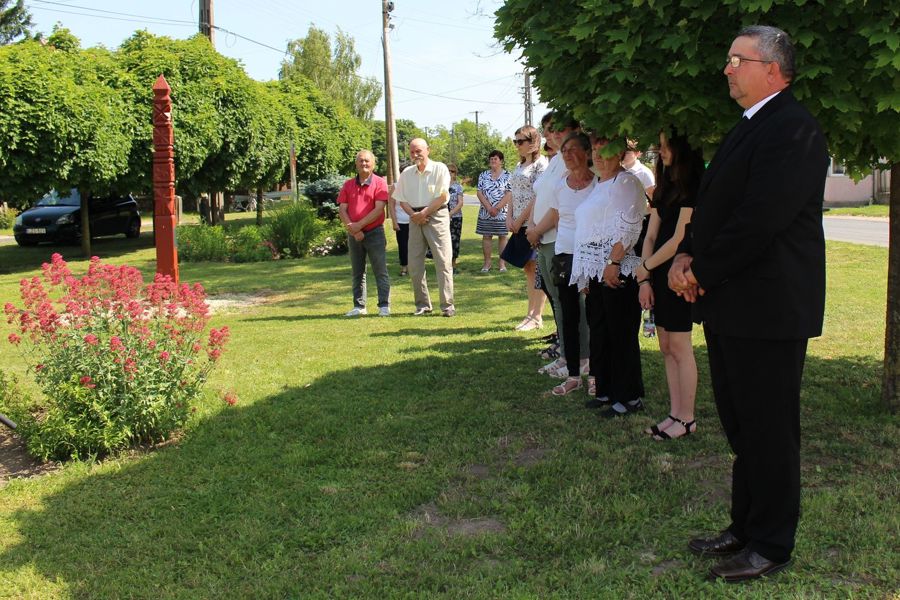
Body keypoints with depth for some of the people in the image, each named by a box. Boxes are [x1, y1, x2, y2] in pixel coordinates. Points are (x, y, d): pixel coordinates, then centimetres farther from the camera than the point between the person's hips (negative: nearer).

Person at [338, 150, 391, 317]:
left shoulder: (379, 183, -3)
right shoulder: (348, 184, 9)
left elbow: (379, 209, -13)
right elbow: (342, 210, 2)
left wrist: (359, 225, -16)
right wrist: (354, 231, -11)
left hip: (375, 232, -4)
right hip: (354, 235, 4)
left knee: (381, 271, -5)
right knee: (357, 272, 10)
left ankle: (384, 306, -2)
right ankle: (359, 306, 16)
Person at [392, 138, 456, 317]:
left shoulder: (440, 169, -4)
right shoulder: (406, 173, 11)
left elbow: (442, 196, -11)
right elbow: (401, 199, 10)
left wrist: (424, 213, -13)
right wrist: (413, 214, -7)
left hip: (437, 216, -5)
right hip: (415, 218, 5)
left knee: (443, 262, -6)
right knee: (414, 264, 4)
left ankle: (447, 305, -3)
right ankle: (422, 304, 14)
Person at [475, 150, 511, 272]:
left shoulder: (507, 176, -1)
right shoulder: (483, 175, 8)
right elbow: (480, 193, 1)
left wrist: (497, 208, -15)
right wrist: (489, 207, -11)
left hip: (502, 211, -2)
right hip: (485, 211, 3)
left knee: (502, 236, 2)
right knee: (486, 236, 3)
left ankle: (502, 263, 7)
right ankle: (487, 263, 10)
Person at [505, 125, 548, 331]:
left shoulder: (541, 164, -9)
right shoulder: (519, 166, 17)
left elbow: (538, 196, -15)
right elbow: (511, 193, 16)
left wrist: (520, 219, -14)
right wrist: (509, 218, 3)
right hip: (519, 225, 8)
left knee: (536, 269, -4)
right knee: (527, 269, 11)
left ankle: (537, 316, 0)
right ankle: (531, 313, 17)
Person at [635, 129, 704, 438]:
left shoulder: (694, 187, -12)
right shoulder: (665, 187, 13)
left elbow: (679, 239, -16)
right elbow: (651, 236, 10)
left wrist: (645, 267, -6)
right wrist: (645, 280, 3)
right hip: (659, 273, 8)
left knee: (678, 346, -4)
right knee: (666, 346, 10)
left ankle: (687, 419, 6)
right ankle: (675, 413, 18)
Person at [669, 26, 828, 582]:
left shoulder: (792, 129, -14)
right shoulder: (749, 128, 18)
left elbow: (762, 218, -23)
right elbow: (714, 206, 18)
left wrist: (702, 271, -13)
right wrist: (687, 255, 1)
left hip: (768, 307, -10)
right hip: (730, 307, 10)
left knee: (769, 430, 2)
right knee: (741, 426, 17)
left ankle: (771, 545, 15)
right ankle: (745, 526, 30)